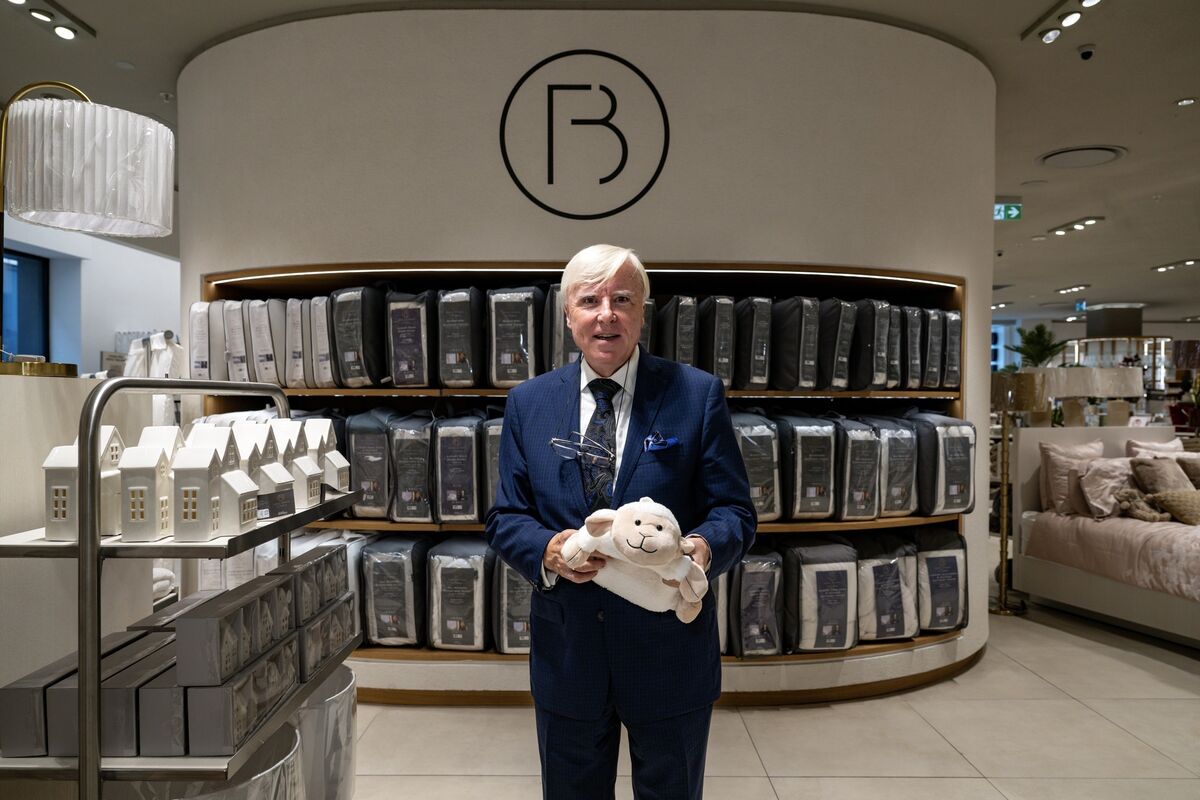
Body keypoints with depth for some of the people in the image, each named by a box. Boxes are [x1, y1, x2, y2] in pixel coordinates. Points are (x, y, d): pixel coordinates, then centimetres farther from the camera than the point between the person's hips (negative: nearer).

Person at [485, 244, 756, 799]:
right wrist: (546, 550, -19)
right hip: (566, 650, 2)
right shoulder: (528, 403, 1)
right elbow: (505, 518, 3)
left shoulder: (697, 395, -6)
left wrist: (704, 546, -27)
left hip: (671, 652, -1)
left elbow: (734, 511, -5)